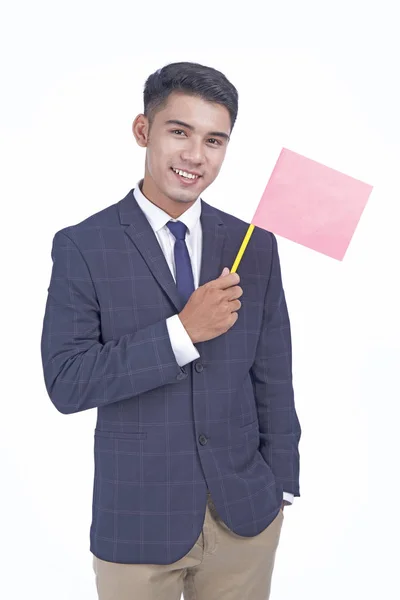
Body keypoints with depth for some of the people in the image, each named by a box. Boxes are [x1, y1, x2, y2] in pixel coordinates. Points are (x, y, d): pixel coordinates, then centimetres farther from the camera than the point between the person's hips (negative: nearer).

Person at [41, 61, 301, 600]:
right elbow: (66, 383, -16)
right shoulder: (82, 247, -9)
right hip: (138, 519, -2)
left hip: (246, 512, 3)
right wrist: (182, 330, -23)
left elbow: (273, 377, 4)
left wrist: (282, 484, 7)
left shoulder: (255, 245, 0)